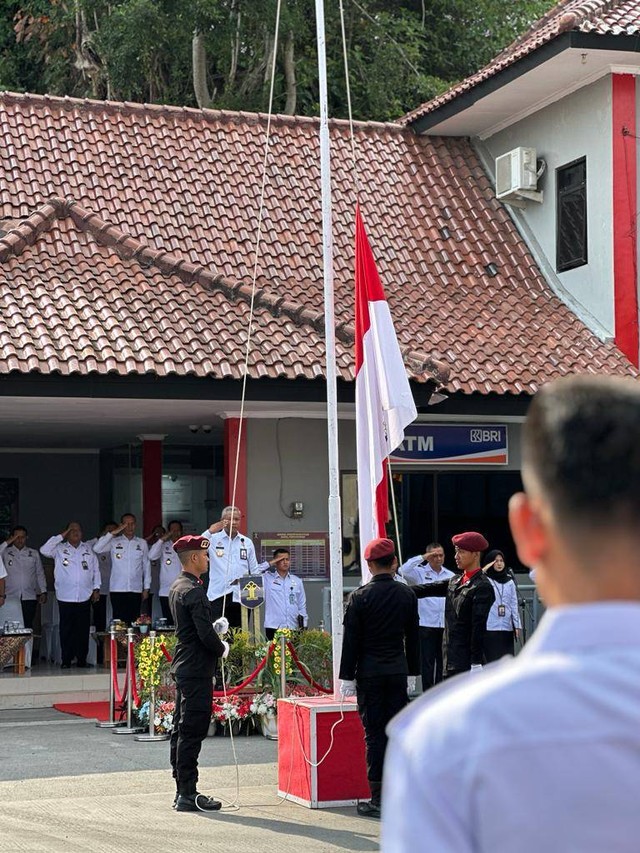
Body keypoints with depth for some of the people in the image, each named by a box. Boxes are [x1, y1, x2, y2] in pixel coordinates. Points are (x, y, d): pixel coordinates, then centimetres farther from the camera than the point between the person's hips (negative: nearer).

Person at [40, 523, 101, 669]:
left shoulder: (88, 549, 14)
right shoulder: (60, 549, 6)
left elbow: (96, 570, 15)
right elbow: (44, 550, -11)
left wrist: (96, 588, 7)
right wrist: (61, 536, -7)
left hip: (85, 597, 2)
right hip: (66, 597, -2)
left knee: (83, 629, 3)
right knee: (66, 629, 0)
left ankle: (82, 659, 10)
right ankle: (66, 660, 6)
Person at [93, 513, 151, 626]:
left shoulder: (142, 543, 12)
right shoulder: (114, 542, 5)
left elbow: (146, 566, 14)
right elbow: (97, 549, -11)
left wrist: (146, 588, 10)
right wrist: (113, 533, -12)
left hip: (136, 590, 2)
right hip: (117, 590, -2)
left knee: (134, 622, -1)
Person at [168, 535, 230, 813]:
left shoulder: (176, 588, 14)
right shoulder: (194, 591, -17)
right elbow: (205, 634, -22)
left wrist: (215, 627, 9)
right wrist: (222, 649, -4)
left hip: (182, 667, 10)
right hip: (197, 669, -10)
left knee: (181, 730, 12)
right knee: (192, 732, -7)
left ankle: (182, 790, 18)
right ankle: (188, 794, -5)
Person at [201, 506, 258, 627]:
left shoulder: (247, 542, 13)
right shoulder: (213, 539, 3)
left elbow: (254, 570, 15)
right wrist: (210, 531, -22)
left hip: (241, 595, 3)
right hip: (218, 594, -3)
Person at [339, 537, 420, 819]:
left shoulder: (360, 597, -8)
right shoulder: (407, 594, 4)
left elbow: (351, 641, -6)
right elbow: (413, 637, 10)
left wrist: (347, 677, 0)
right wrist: (412, 673, 17)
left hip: (370, 673, -3)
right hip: (399, 672, 3)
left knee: (374, 734, -1)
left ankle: (378, 799, 0)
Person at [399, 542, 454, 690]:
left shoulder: (451, 576, 11)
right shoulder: (420, 572, 1)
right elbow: (404, 570, -18)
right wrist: (423, 557, -15)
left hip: (445, 626, 3)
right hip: (426, 624, -3)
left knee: (443, 662, 9)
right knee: (427, 662, 1)